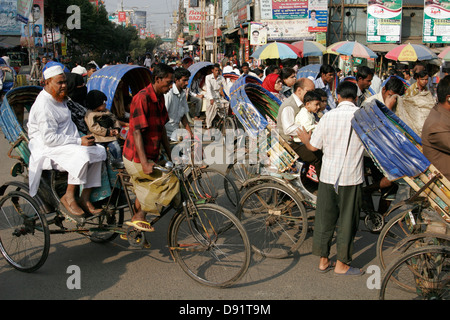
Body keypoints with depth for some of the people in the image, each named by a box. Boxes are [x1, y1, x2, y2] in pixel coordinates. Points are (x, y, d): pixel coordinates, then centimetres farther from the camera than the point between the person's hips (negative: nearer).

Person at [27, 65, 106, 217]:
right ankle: (69, 196, -18)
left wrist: (81, 139, 11)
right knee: (82, 154, -34)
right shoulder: (43, 105, -17)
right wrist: (79, 142, -23)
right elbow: (49, 138, -24)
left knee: (99, 151, -10)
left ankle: (85, 197, -7)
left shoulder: (59, 99, 16)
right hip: (46, 148, -10)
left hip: (66, 144, 10)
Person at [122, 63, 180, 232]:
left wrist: (170, 156, 12)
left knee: (145, 193, 18)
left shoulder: (160, 98, 8)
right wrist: (144, 163, -28)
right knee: (171, 181, -15)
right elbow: (136, 131, -24)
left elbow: (161, 129, 14)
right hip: (137, 158, -9)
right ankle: (139, 217, -3)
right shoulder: (142, 98, -21)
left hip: (151, 156, 9)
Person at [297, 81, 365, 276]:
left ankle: (323, 260, 22)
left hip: (328, 175, 2)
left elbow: (313, 146, -1)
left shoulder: (329, 116, -5)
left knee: (324, 217, 12)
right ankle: (341, 264, 17)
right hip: (351, 177, -1)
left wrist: (305, 139, 20)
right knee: (347, 220, 9)